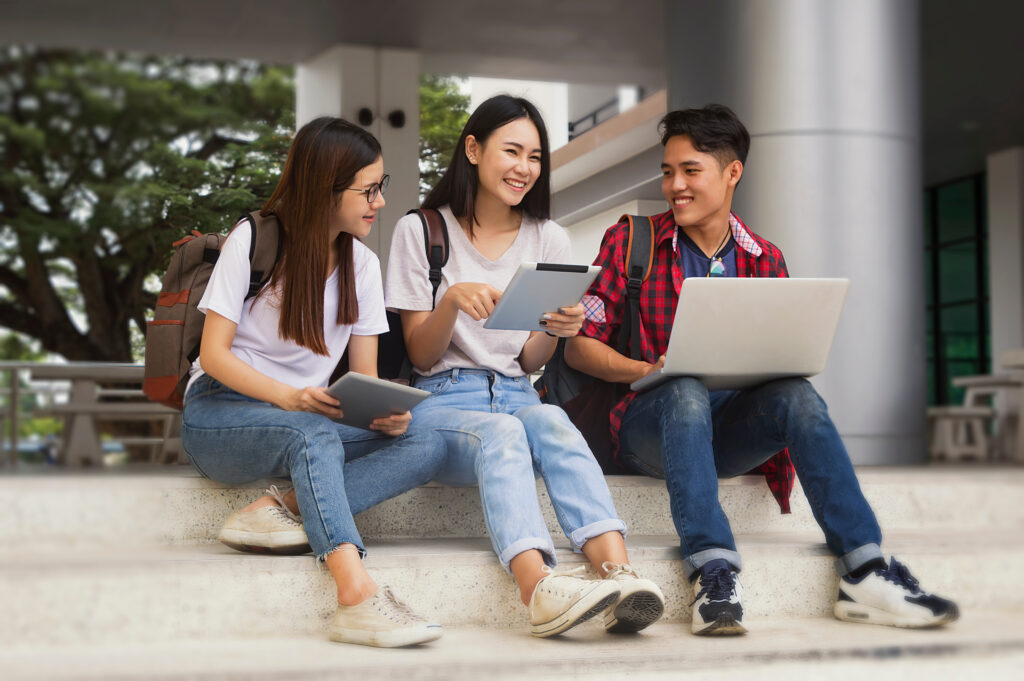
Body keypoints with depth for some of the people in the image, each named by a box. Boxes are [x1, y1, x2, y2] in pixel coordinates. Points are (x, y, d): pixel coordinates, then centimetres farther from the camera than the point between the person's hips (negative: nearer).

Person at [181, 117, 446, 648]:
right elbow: (214, 355, -10)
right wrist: (288, 397, -27)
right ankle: (357, 595, -53)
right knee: (313, 434, -40)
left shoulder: (361, 264, 11)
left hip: (310, 420, 5)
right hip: (219, 414, -5)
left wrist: (387, 413, -18)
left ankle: (280, 509, -32)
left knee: (426, 446, -22)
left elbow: (365, 377, 6)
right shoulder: (253, 240, -4)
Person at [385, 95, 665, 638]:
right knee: (502, 432, -37)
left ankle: (619, 574, -55)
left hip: (516, 395, 2)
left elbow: (529, 363, 12)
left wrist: (554, 330, -12)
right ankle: (541, 590, -60)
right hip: (443, 400, -2)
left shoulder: (548, 240, 15)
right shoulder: (421, 232, 7)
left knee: (551, 422, -35)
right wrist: (452, 301, -18)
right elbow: (420, 354, 3)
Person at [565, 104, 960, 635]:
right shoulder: (630, 243, 4)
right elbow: (578, 347, 1)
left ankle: (863, 574, -33)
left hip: (725, 431, 2)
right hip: (650, 425, -2)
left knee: (796, 393, -27)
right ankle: (714, 575, -44)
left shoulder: (764, 262, 11)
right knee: (687, 389, -35)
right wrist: (646, 369, -17)